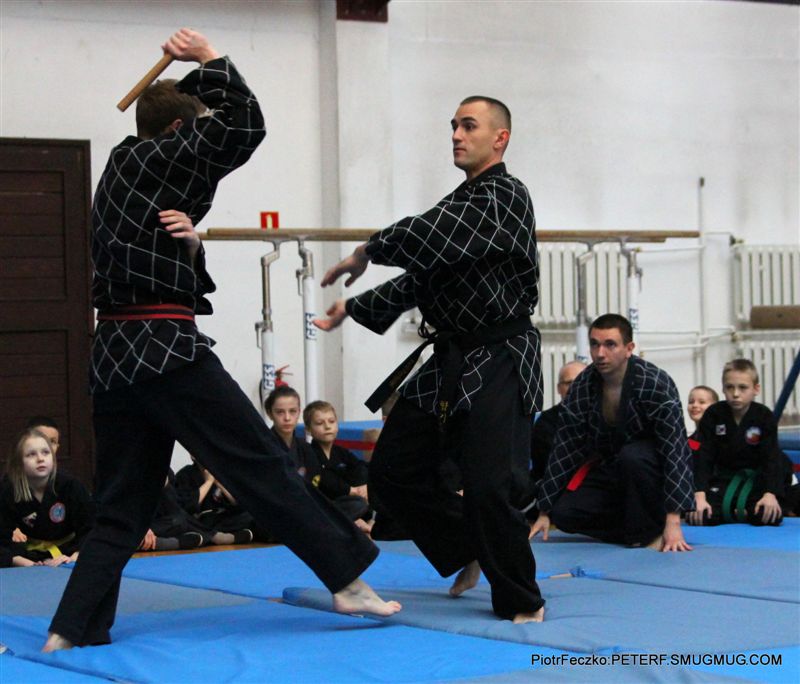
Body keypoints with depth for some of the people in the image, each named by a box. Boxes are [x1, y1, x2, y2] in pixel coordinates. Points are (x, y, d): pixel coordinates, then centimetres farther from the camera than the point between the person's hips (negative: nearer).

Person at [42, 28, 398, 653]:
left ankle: (71, 631, 7)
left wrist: (186, 244, 5)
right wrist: (212, 60, 4)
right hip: (165, 346, -9)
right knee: (261, 464, -5)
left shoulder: (124, 169, 22)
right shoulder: (152, 158, -4)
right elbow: (245, 126, -9)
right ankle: (348, 580, -3)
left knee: (122, 507, 11)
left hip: (113, 354, 9)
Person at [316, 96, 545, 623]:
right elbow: (419, 277, 25)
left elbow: (429, 242, -25)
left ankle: (522, 604, 2)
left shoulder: (505, 197, -11)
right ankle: (471, 551, 27)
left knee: (491, 486, -15)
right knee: (394, 469, 10)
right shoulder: (461, 203, 18)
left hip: (498, 364, -9)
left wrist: (367, 252, -13)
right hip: (451, 361, 9)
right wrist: (353, 309, 21)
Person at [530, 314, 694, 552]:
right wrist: (544, 512, -5)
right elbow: (564, 449, -5)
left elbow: (675, 449, -29)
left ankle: (652, 532, -17)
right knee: (564, 514, -16)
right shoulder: (582, 387, -11)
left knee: (631, 456, -38)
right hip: (609, 469, 5)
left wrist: (673, 521, -35)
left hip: (653, 468, -5)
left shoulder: (656, 384, -25)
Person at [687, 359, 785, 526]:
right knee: (698, 517, -21)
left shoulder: (765, 417, -11)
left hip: (756, 478, -1)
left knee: (771, 516, -27)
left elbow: (771, 458, -14)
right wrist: (699, 497, -23)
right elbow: (704, 458, -12)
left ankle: (744, 513, 8)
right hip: (723, 478, 1)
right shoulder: (713, 415, -10)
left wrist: (770, 494, -28)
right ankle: (736, 514, 9)